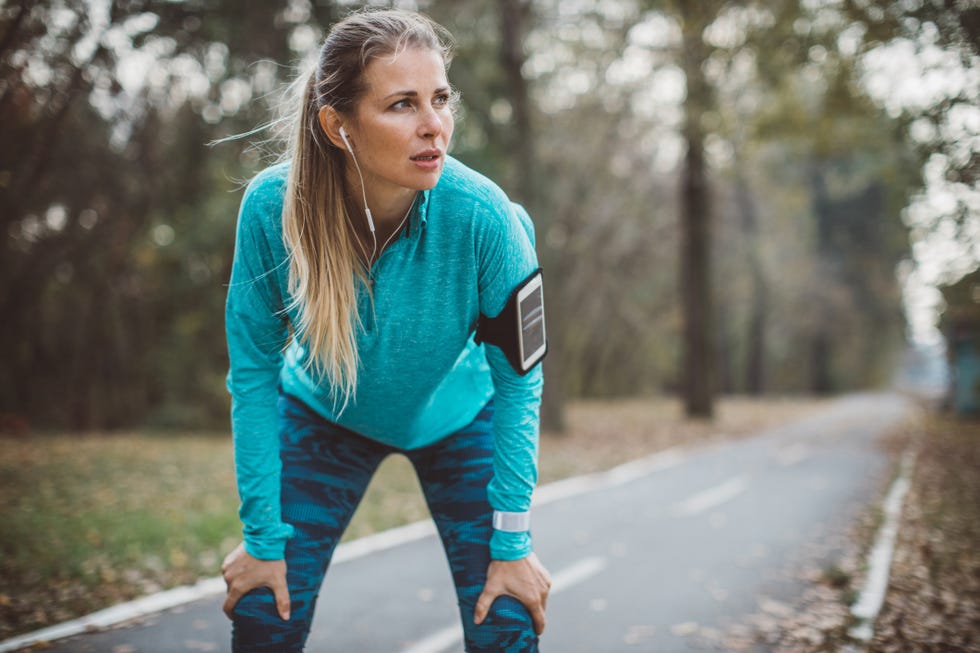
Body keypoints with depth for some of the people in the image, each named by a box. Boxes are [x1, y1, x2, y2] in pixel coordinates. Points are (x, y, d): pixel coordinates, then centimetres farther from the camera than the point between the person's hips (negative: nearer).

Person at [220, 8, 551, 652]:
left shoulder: (481, 215, -31)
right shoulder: (272, 206, -29)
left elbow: (517, 380, -19)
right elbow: (253, 374, -17)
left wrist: (512, 543, -17)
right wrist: (263, 537, -14)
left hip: (456, 418, 0)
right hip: (324, 414, 1)